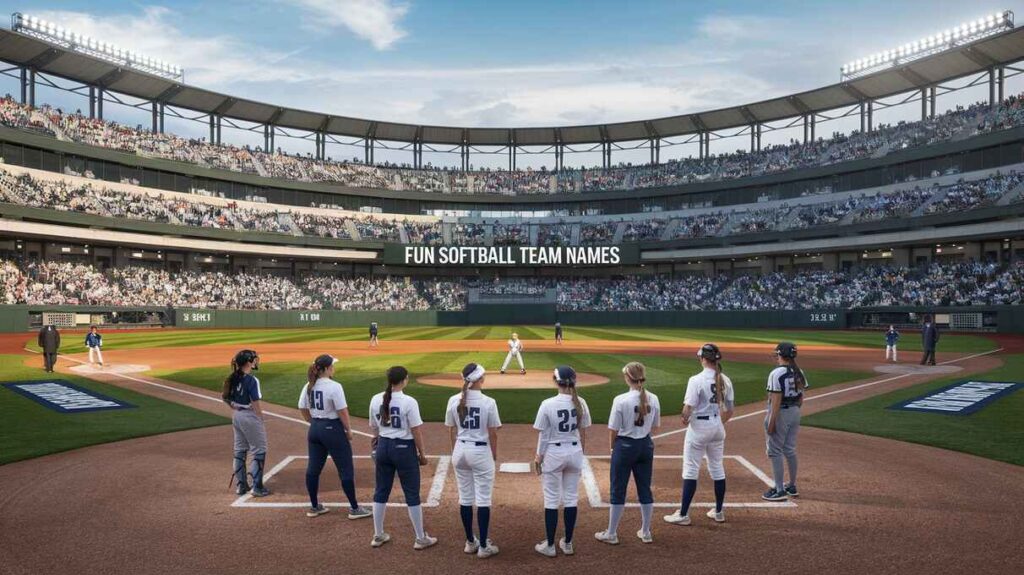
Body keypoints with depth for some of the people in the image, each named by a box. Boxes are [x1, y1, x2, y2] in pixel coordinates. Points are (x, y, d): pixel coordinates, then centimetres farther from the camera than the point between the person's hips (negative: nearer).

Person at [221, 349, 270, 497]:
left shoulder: (233, 378, 4)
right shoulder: (251, 380, -19)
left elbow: (224, 396, 10)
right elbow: (256, 403, -19)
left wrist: (234, 409, 12)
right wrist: (261, 422, -10)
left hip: (236, 416, 8)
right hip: (250, 416, -8)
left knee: (240, 450, 17)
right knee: (259, 451, 3)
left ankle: (241, 485, 25)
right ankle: (257, 487, 4)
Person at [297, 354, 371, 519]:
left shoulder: (308, 386, 2)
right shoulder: (334, 387, -18)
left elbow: (303, 409, 9)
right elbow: (342, 411, -18)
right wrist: (348, 430, -5)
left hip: (314, 430, 7)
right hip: (333, 429, -7)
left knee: (313, 468, 15)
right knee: (346, 469, 3)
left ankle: (314, 507, 27)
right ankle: (354, 509, 10)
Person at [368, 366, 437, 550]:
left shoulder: (376, 400, -2)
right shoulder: (409, 402, -17)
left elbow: (374, 428, 9)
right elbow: (416, 431, -13)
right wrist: (422, 454, -2)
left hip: (383, 447, 5)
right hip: (404, 448, -5)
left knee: (381, 491, 17)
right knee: (412, 493, 6)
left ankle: (378, 536, 28)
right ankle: (421, 539, 16)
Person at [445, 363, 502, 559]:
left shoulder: (454, 401, -4)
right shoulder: (488, 402, -15)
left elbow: (452, 431, 5)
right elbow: (493, 433, -8)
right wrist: (494, 455, 6)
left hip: (460, 451, 4)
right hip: (481, 452, -4)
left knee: (465, 497, 14)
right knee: (483, 500, 5)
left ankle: (470, 542, 24)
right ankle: (483, 546, 12)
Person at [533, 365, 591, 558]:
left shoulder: (548, 404, -16)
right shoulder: (580, 403, -4)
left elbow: (543, 435, -11)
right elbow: (583, 433, 4)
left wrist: (538, 457, 1)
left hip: (553, 453, -4)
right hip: (574, 452, 4)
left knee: (552, 500, 7)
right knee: (571, 498, 13)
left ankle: (550, 545, 15)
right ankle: (567, 543, 23)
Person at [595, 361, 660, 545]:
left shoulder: (620, 400, -18)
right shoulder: (653, 399, -4)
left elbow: (613, 429, -12)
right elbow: (656, 426, 7)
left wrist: (611, 446, 5)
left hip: (625, 446, -4)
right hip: (646, 445, 5)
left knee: (618, 490, 7)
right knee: (645, 488, 15)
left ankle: (611, 534, 18)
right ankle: (646, 533, 27)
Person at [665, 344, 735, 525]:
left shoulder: (696, 380, -18)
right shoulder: (725, 380, 1)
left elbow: (688, 408, -21)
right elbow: (729, 411, 7)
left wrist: (685, 420, -1)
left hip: (699, 427, -6)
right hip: (718, 427, 6)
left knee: (690, 469, 1)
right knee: (717, 468, 17)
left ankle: (683, 514, 6)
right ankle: (718, 512, 28)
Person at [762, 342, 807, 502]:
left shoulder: (777, 373, -19)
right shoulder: (799, 373, 5)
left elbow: (776, 400, -21)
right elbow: (801, 398, 10)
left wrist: (771, 422, -17)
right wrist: (795, 412, 21)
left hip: (780, 414, -8)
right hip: (795, 413, 8)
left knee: (775, 451, 1)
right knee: (790, 450, 18)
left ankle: (780, 491, 4)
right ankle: (792, 487, 28)